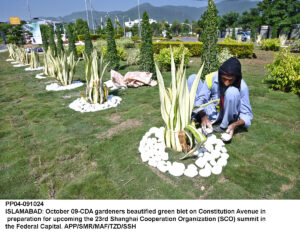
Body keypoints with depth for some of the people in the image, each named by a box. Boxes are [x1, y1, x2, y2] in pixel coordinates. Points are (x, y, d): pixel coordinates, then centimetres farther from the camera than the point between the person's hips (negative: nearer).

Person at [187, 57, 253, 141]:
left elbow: (247, 114, -18)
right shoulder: (211, 78, -20)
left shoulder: (242, 87, -22)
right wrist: (203, 116, -35)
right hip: (210, 113, 2)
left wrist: (234, 125, -37)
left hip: (226, 115, -1)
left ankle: (224, 126, -15)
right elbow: (200, 99, -16)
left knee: (232, 91, -35)